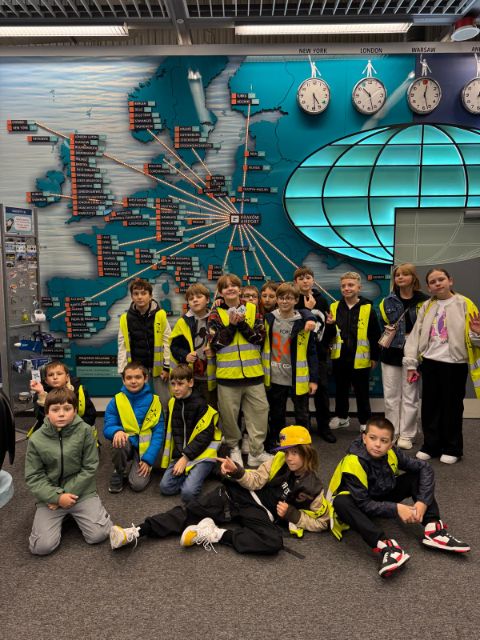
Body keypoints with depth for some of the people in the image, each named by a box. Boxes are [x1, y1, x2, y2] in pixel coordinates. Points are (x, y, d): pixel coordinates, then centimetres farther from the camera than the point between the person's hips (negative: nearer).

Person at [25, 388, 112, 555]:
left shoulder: (85, 431, -11)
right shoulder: (36, 439, -8)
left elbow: (89, 468, -8)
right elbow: (33, 477, -5)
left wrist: (67, 492, -13)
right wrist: (57, 497, -17)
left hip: (81, 491, 0)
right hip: (50, 496, 1)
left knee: (99, 535, -13)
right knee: (41, 546, -13)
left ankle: (75, 514, 17)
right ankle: (62, 515, 16)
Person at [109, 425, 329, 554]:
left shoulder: (312, 487, -5)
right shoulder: (279, 460, 3)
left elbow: (322, 521, 0)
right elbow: (256, 480, 0)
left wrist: (292, 515, -12)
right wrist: (236, 471, -20)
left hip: (261, 512, -3)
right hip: (241, 494, 3)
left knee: (273, 542, -36)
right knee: (192, 510, -14)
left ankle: (215, 535, -28)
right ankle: (136, 532, -22)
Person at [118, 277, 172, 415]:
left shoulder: (160, 315, -4)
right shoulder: (125, 318, 0)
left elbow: (167, 341, -3)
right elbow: (123, 346, 3)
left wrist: (167, 366, -5)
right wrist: (123, 370, -1)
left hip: (158, 366, -1)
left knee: (165, 402, 5)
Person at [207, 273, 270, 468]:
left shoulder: (253, 309, 6)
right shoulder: (216, 314, 4)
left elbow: (260, 338, -3)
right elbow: (215, 343, -6)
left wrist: (242, 324, -14)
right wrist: (232, 325, -14)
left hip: (253, 372, 1)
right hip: (227, 374, -1)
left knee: (259, 411, 3)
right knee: (229, 414, 8)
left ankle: (256, 452, 15)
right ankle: (233, 448, 29)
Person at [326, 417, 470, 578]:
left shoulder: (391, 453, -17)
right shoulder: (353, 462, -31)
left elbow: (425, 468, -11)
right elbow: (363, 504, -31)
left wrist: (423, 501, -23)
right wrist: (396, 509, -33)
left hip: (381, 497, 5)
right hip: (358, 506, -5)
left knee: (416, 476, -11)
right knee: (341, 503, -40)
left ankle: (433, 530, -21)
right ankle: (385, 546, -48)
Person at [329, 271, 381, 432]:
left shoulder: (368, 308, -6)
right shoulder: (334, 307, 2)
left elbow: (375, 335, -2)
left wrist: (374, 357, -1)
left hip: (360, 359, -3)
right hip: (339, 358, 3)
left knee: (361, 393, 9)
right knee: (341, 390, 17)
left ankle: (365, 422, 24)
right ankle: (341, 417, 36)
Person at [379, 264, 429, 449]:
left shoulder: (423, 301, -1)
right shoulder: (388, 301, 7)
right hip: (391, 352, 2)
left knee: (410, 396, 4)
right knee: (391, 396, 7)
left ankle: (406, 435, 14)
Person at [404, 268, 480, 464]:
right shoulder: (426, 306, 8)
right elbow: (416, 335, 7)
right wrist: (411, 363, 3)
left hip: (454, 364, -4)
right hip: (430, 362, 4)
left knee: (452, 407, 5)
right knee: (429, 407, 10)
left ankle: (452, 449, 20)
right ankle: (431, 446, 23)